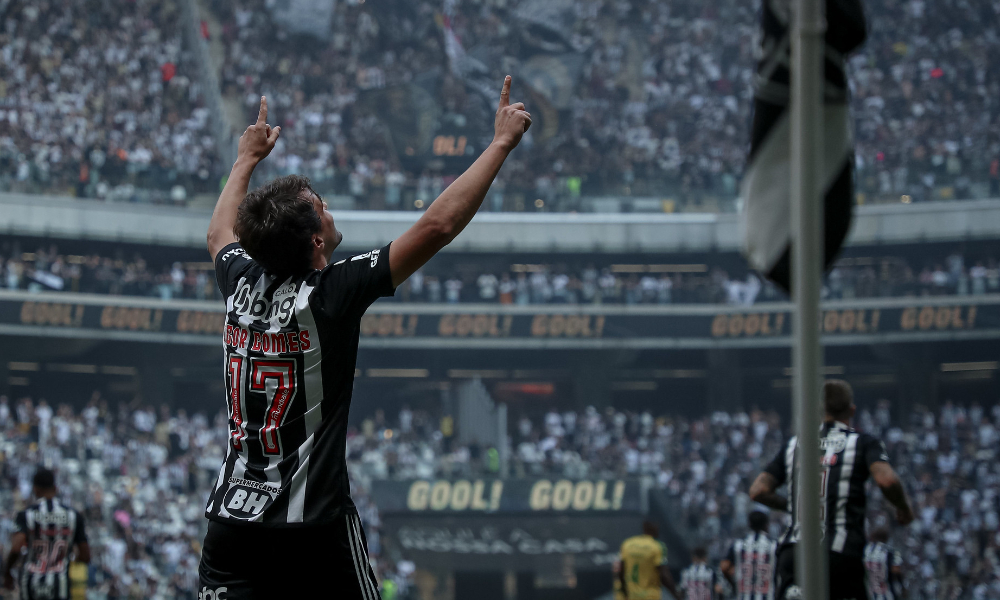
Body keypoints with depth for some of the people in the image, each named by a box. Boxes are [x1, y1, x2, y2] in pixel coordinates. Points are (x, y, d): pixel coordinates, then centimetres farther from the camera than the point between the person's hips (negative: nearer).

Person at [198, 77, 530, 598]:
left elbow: (221, 233, 30)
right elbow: (437, 226, -13)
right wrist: (501, 144, -5)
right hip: (312, 530, -5)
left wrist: (248, 157, 44)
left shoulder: (242, 285, 4)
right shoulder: (330, 295, -12)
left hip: (229, 524, 6)